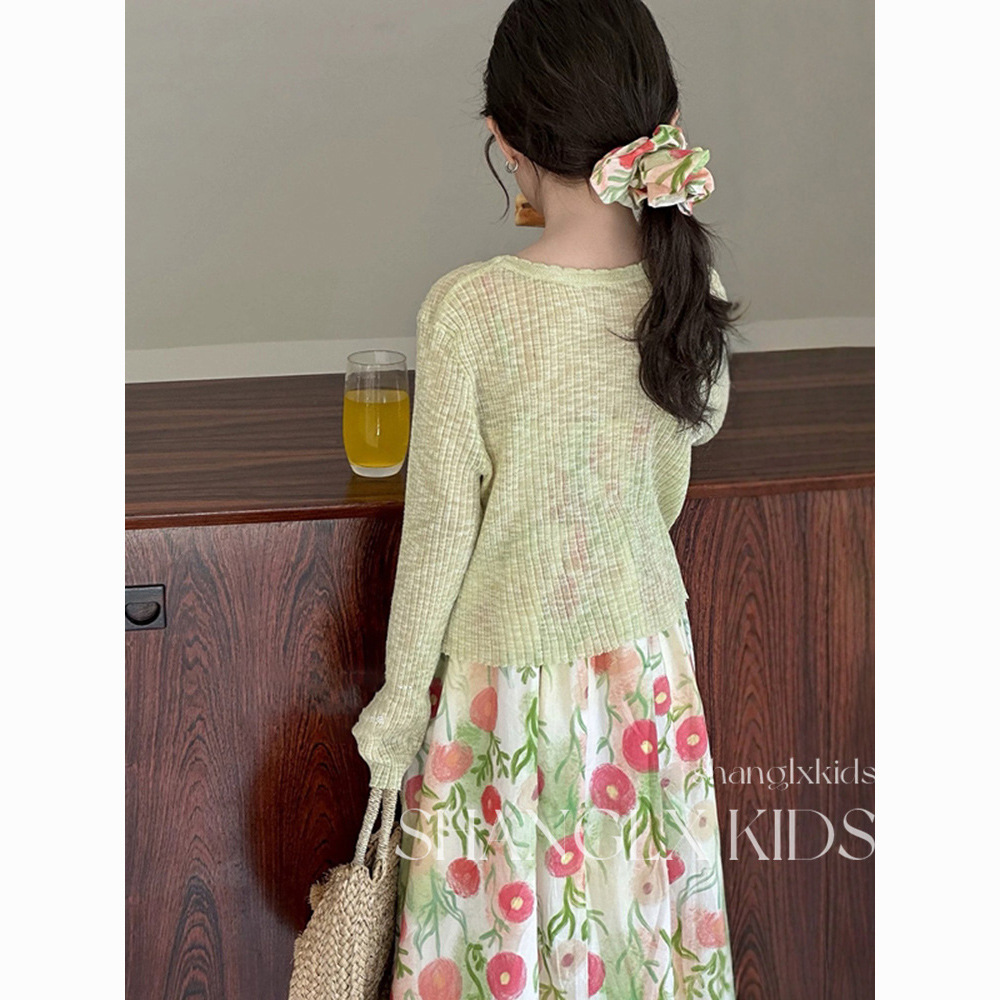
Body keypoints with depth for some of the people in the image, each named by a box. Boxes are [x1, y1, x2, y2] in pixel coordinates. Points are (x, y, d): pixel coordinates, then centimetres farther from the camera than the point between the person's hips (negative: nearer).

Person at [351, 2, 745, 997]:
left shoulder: (469, 308, -22)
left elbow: (441, 525, -15)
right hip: (649, 664, 4)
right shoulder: (691, 297, -8)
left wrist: (398, 704, -3)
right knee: (637, 907, 20)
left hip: (508, 680, -4)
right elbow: (668, 491, 5)